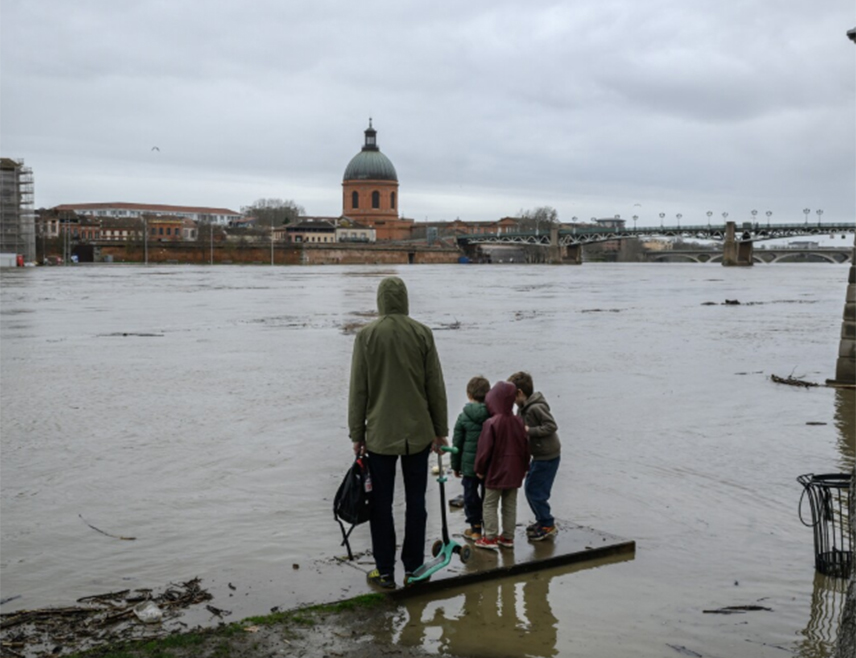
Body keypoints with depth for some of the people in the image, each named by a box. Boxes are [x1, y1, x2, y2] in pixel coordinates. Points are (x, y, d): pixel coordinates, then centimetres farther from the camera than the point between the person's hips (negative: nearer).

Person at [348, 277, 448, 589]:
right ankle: (413, 568, 18)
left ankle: (385, 571, 13)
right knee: (415, 501, 11)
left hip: (380, 434, -1)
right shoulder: (422, 333, -3)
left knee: (381, 503, 8)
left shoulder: (366, 335, -5)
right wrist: (441, 429, 10)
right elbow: (436, 386, 0)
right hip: (418, 432, 1)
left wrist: (357, 434, 4)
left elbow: (358, 389, -3)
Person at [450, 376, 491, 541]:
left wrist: (456, 465, 9)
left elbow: (457, 444, -2)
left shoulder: (464, 417, -8)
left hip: (469, 465, -2)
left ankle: (475, 528, 13)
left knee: (471, 496, 9)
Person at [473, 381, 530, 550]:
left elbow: (485, 449, -15)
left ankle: (490, 538, 6)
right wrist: (524, 467, 20)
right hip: (514, 472, 6)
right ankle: (508, 537, 18)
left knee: (490, 504, 5)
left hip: (495, 472, -6)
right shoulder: (518, 422, 1)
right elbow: (525, 447, 8)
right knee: (510, 505, 12)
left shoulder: (491, 423, -18)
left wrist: (480, 469, -1)